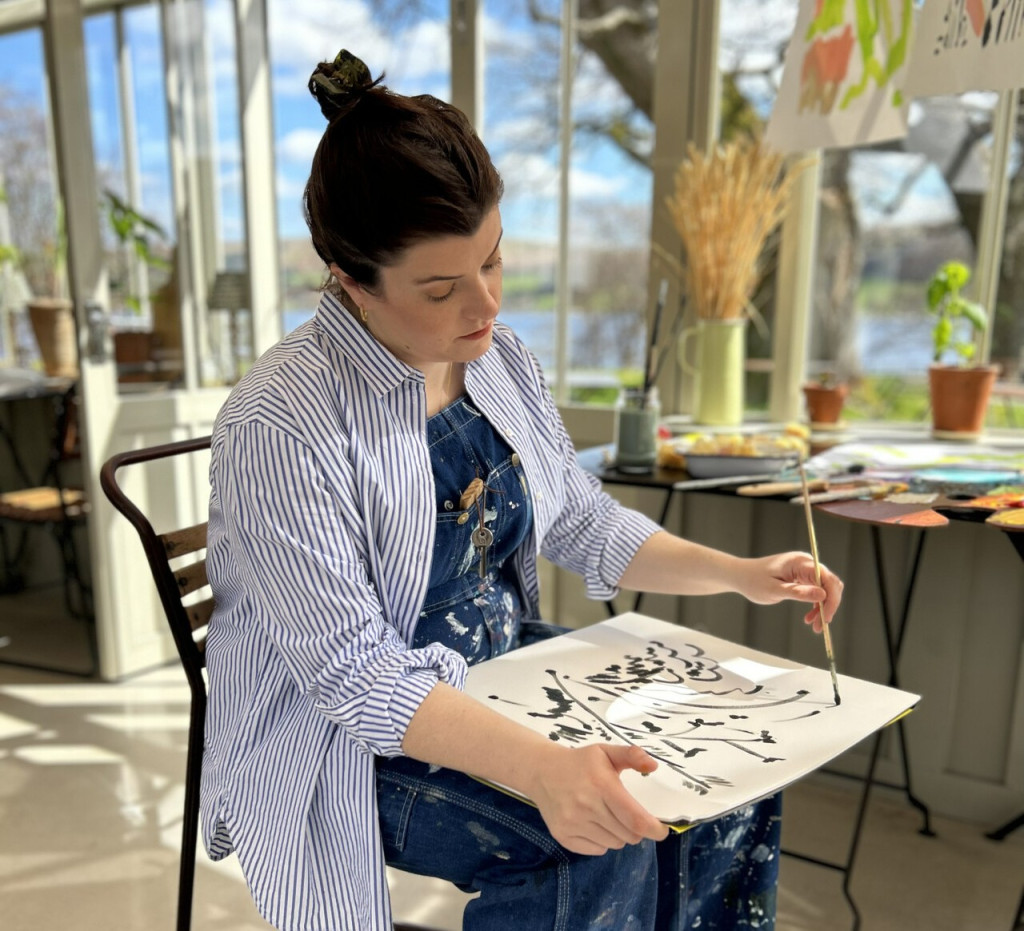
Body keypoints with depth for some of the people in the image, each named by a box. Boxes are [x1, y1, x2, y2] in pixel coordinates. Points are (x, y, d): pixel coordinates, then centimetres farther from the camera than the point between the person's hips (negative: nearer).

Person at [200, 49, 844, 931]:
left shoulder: (500, 359, -1)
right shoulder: (281, 427, -24)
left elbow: (583, 523, 8)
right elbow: (350, 672, -27)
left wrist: (737, 574, -3)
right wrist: (539, 765, -40)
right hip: (348, 738, -6)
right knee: (609, 847, -25)